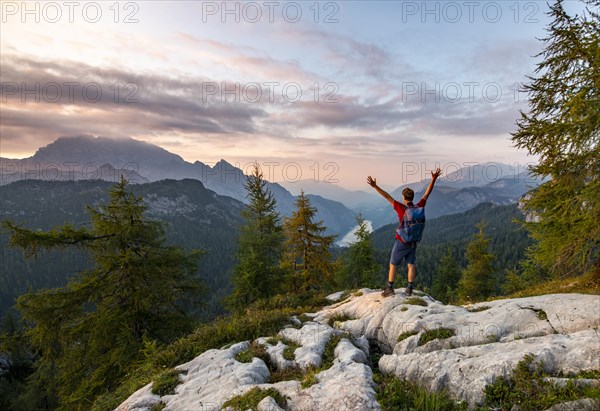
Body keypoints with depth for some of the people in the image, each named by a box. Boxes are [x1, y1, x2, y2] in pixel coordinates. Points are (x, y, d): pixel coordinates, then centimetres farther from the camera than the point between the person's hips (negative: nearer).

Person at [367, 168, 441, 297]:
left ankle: (390, 288, 9)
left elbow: (387, 197, -19)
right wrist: (433, 179, 6)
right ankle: (409, 289, 12)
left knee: (393, 265, 7)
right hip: (413, 242, 4)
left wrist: (375, 186, -20)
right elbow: (427, 193, 2)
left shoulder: (401, 208, -17)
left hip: (401, 242, -4)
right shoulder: (419, 207, -6)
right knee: (411, 265, 10)